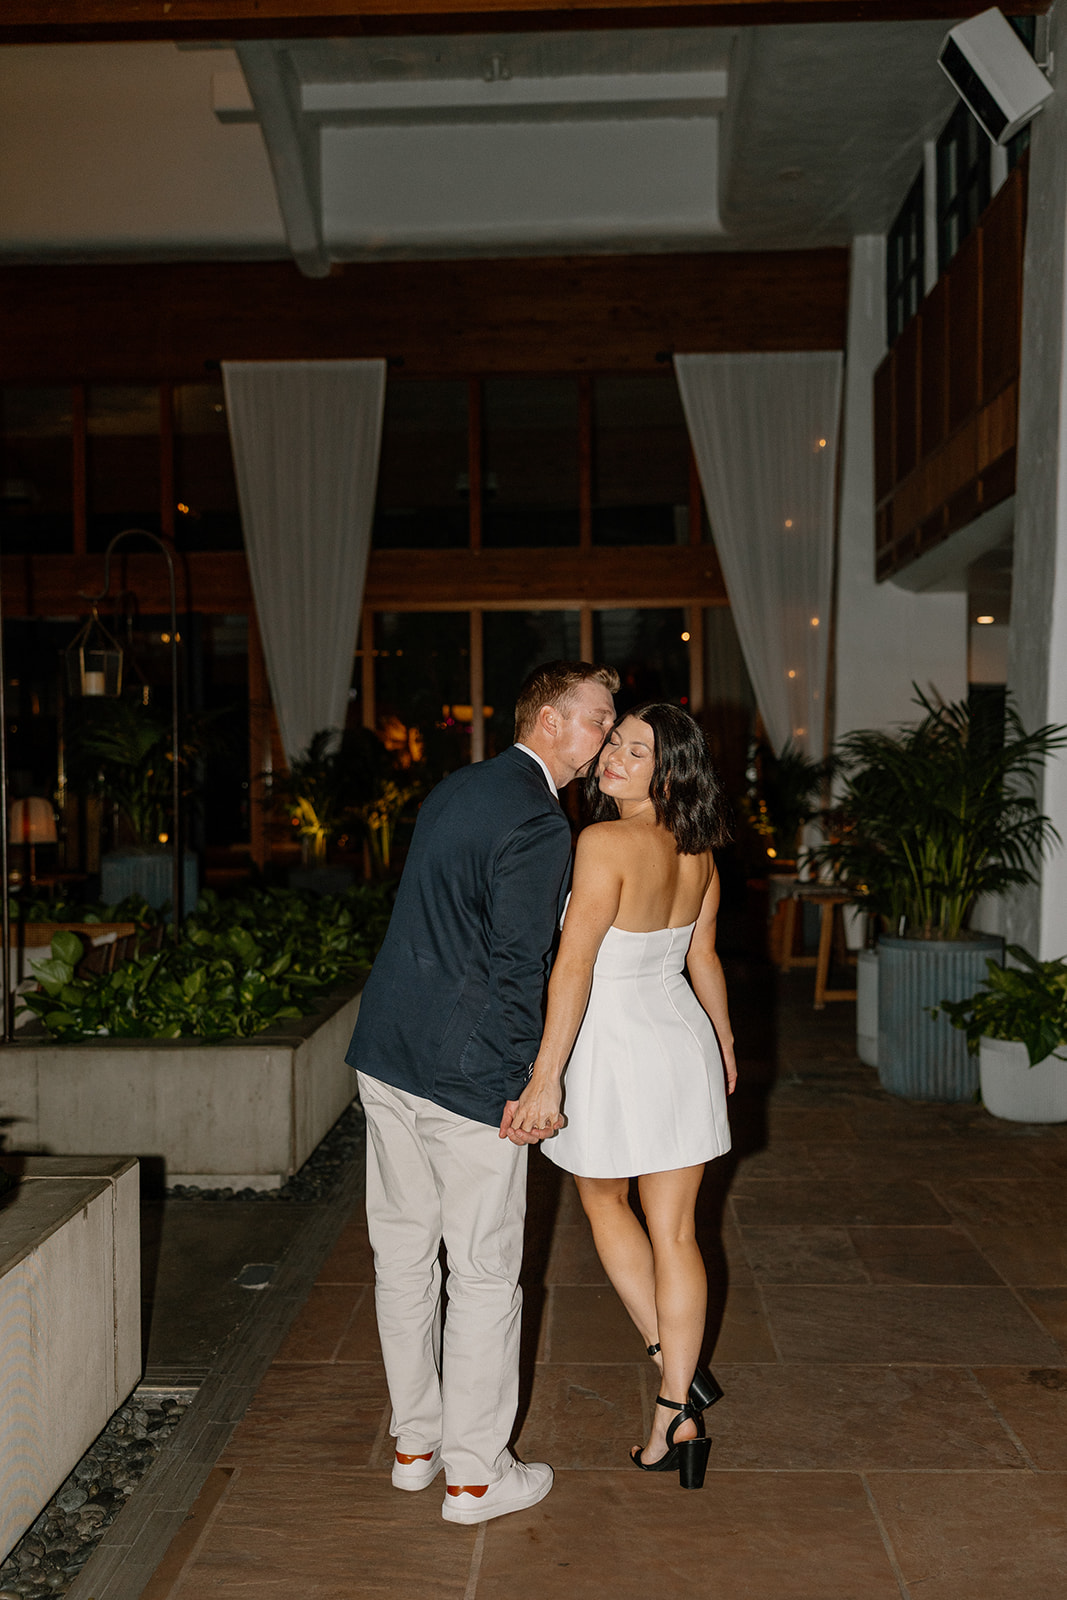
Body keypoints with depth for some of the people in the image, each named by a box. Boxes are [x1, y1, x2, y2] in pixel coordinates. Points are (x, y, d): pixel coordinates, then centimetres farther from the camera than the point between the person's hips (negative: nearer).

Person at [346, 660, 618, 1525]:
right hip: (466, 1072, -9)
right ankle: (475, 1474, 20)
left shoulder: (455, 788, 12)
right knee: (484, 1274, 6)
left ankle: (415, 1442, 33)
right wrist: (524, 1087, -10)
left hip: (386, 1054, 9)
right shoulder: (539, 822, -15)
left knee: (403, 1252, 17)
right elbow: (517, 965, -18)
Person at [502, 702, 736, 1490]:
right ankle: (677, 1416, 20)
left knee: (604, 1200, 21)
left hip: (615, 1053, -6)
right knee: (675, 1231, 12)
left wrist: (546, 1079, -26)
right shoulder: (699, 856, 0)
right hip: (685, 1047, 6)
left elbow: (575, 966, -26)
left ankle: (679, 1370, 24)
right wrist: (724, 1043, 24)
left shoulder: (606, 843, -22)